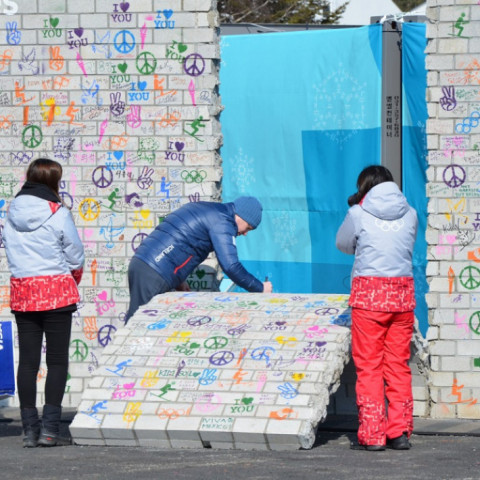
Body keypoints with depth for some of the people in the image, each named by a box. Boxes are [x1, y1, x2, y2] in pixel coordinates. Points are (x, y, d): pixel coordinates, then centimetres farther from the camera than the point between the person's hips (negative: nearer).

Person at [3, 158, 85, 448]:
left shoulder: (13, 213, 4)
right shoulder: (58, 213, -10)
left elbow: (11, 253, 7)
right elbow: (75, 257, -3)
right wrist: (74, 280, 15)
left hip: (21, 291, 4)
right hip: (56, 292, -4)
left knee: (28, 361, 8)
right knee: (58, 361, 1)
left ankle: (30, 429, 8)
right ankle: (50, 429, -6)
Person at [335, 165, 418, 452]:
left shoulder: (359, 213, -3)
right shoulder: (410, 214, 5)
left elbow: (343, 244, 11)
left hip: (369, 292, -3)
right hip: (403, 291, 3)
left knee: (368, 366, 1)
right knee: (399, 364, 10)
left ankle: (372, 435, -1)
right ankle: (400, 431, 9)